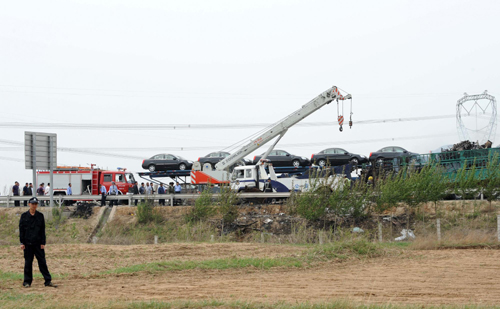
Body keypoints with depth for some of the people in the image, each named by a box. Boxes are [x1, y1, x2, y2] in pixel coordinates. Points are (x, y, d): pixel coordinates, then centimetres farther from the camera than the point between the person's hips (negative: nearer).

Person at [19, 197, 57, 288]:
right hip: (28, 243, -1)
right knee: (28, 262, 4)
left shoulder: (40, 216, 6)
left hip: (38, 243, 1)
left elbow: (43, 230, 6)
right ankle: (27, 281, 12)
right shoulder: (24, 216, 4)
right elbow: (21, 230, 4)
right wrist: (22, 243, -3)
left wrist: (43, 243, 0)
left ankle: (48, 281, 1)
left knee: (42, 262, 0)